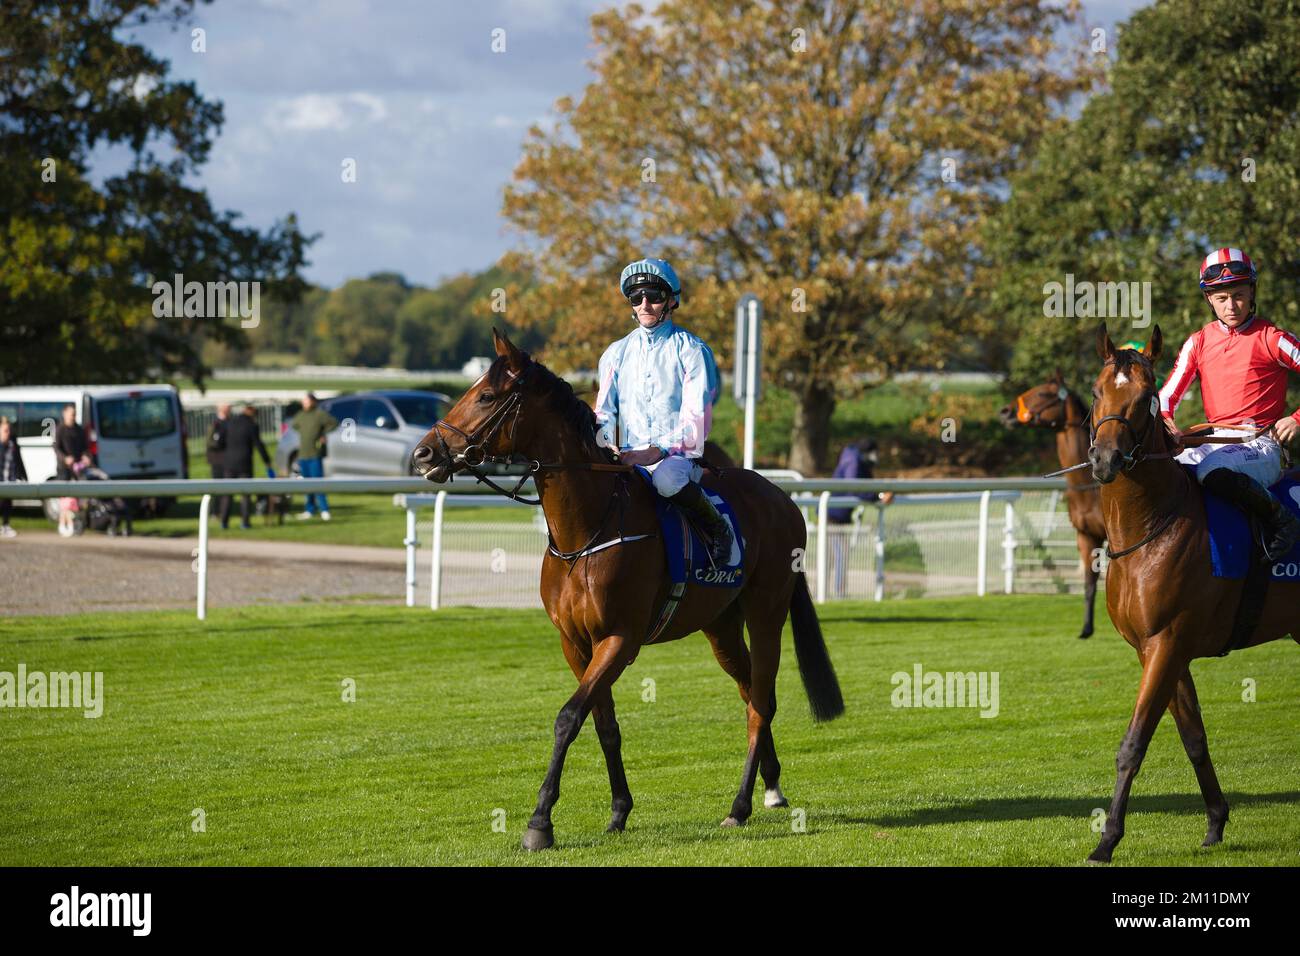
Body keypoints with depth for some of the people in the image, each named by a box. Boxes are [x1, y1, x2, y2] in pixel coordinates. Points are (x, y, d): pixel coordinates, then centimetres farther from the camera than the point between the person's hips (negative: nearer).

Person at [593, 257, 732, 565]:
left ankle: (718, 528, -15)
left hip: (678, 456, -4)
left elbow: (696, 419, -8)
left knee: (666, 478, -38)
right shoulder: (617, 353, 16)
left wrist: (657, 451, -23)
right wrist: (604, 444, -12)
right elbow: (604, 410, 11)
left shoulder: (692, 351, 1)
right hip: (627, 457, 4)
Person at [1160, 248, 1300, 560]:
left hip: (1260, 444, -5)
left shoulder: (1272, 339, -1)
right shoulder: (1199, 342, 13)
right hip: (1214, 441, 5)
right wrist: (1165, 424, -12)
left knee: (1214, 470, -37)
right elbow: (1168, 395, 10)